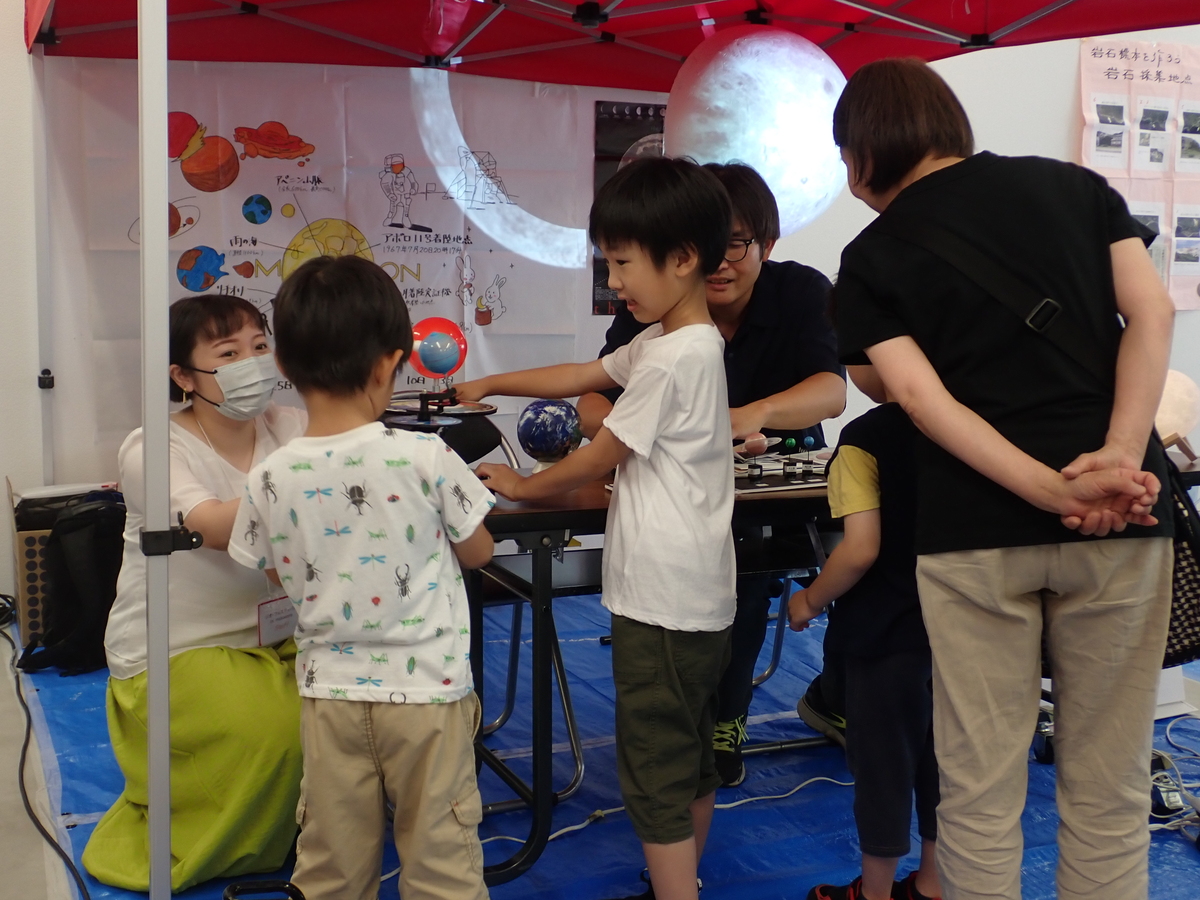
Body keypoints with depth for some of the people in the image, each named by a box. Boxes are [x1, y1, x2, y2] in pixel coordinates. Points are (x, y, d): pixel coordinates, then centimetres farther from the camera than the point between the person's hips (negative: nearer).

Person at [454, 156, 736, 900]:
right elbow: (581, 376, 20)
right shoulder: (673, 343, 10)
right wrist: (490, 385, 23)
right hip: (701, 594, 10)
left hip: (662, 600, -10)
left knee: (656, 771, -2)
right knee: (694, 757, 20)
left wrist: (522, 487, 4)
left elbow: (599, 458, -12)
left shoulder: (671, 358, -20)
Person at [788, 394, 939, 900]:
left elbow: (861, 550, -21)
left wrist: (809, 601, -6)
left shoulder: (864, 438, -17)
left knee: (882, 761, 8)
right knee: (940, 755, 18)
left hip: (887, 629, -6)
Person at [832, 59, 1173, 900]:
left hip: (973, 529, -2)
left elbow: (924, 400, -9)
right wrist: (1119, 458, -11)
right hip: (1120, 521, 2)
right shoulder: (1075, 184, 12)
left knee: (980, 785, 9)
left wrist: (1058, 493, -15)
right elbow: (1153, 312, -1)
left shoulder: (872, 257, 4)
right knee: (1107, 785, 12)